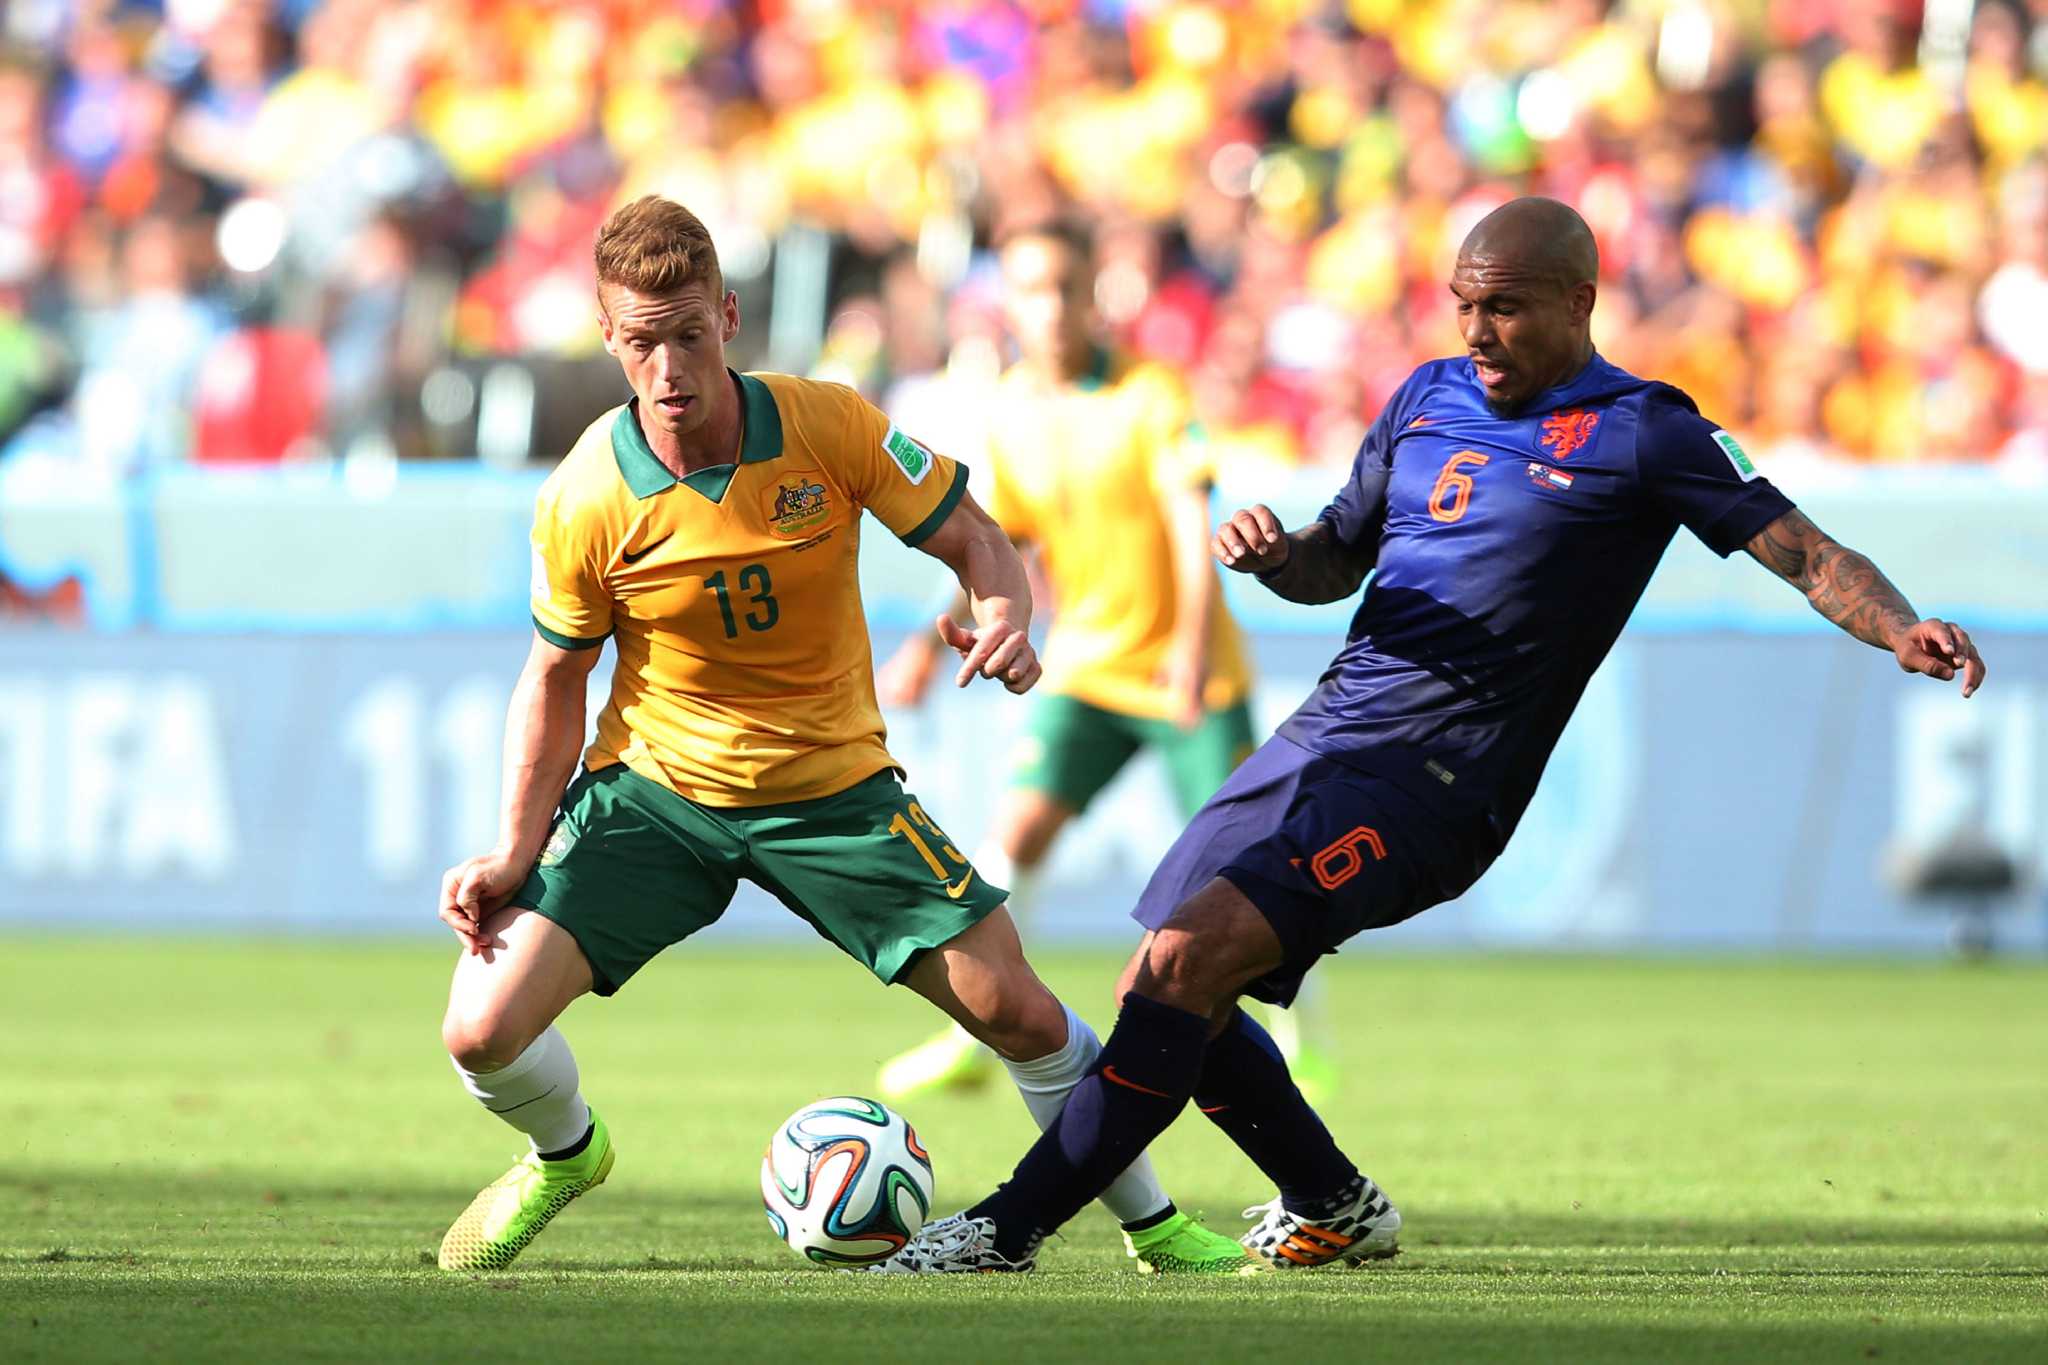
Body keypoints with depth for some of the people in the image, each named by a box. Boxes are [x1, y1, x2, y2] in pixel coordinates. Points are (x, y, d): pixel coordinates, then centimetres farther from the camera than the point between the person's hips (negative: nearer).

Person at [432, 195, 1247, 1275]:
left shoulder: (828, 428, -17)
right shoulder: (584, 502, -16)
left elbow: (973, 539, -5)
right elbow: (556, 678, -2)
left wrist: (1006, 618, -28)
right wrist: (516, 851, -11)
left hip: (833, 791, 0)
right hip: (653, 791, 0)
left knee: (1017, 1013, -6)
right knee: (482, 1031, -15)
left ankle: (1156, 1226, 19)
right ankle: (563, 1156, 22)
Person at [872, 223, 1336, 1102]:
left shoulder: (1149, 393, -13)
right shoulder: (1007, 413, 0)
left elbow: (1191, 525, -19)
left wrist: (1194, 642, -33)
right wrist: (931, 647, -2)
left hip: (1189, 673, -3)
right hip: (1084, 666, 3)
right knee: (1019, 825, -15)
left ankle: (1296, 1041, 20)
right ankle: (973, 1037, -8)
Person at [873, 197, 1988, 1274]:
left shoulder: (1638, 433, -3)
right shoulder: (1432, 398, 16)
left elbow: (1800, 551, -9)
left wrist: (1900, 630, -28)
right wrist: (1275, 554, 3)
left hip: (1433, 781, -8)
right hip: (1320, 739, 8)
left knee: (1189, 959, -22)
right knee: (1162, 993, 8)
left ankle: (1012, 1227, -19)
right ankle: (1336, 1209, 29)